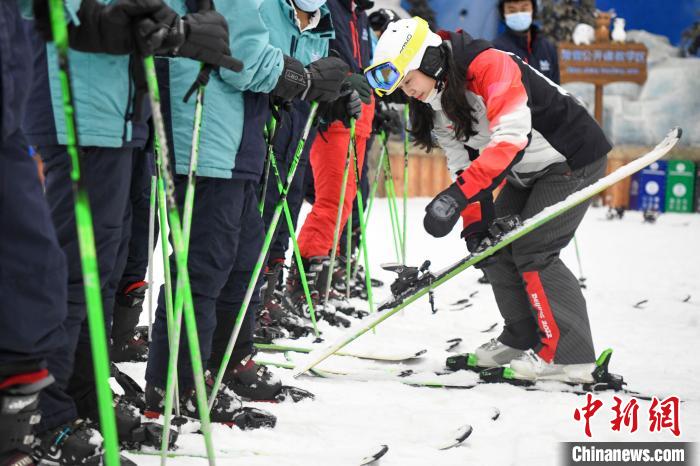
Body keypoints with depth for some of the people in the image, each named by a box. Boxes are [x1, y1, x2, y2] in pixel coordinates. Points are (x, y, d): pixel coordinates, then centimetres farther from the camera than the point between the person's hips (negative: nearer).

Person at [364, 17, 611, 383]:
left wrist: (458, 194, -44)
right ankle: (523, 339, 20)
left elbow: (510, 137, -38)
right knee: (496, 248, 6)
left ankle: (569, 353, -12)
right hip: (527, 173, 9)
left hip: (572, 159, -9)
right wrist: (476, 223, -6)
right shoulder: (435, 103, -1)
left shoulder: (489, 67, -29)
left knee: (531, 251, -16)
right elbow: (462, 162, 4)